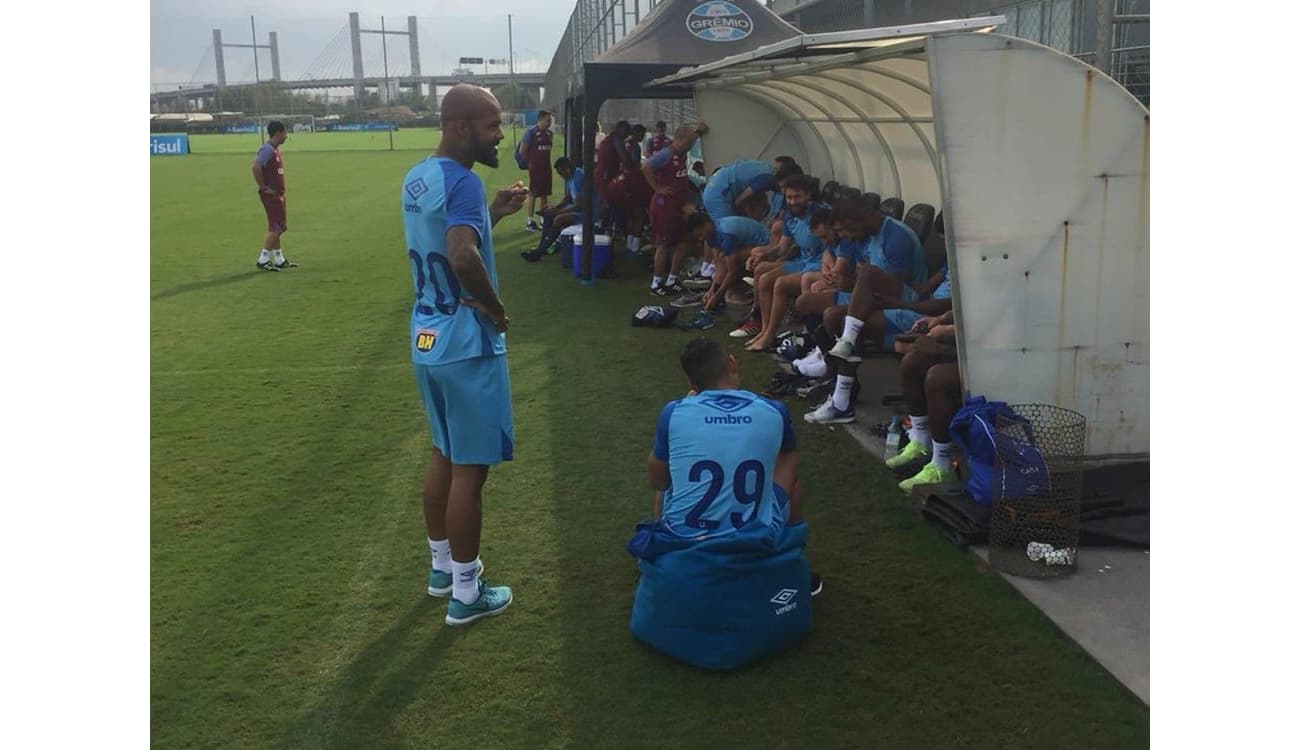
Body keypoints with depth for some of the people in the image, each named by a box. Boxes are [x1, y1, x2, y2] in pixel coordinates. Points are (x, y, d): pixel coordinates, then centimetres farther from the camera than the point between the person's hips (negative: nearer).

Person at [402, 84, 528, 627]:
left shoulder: (416, 178, 9)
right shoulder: (462, 182, -19)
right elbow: (463, 258, -35)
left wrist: (494, 213, 17)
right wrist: (496, 309, -20)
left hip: (426, 338, 9)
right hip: (466, 345, -9)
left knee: (445, 455, 21)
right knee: (469, 468, 2)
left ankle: (442, 567, 36)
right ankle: (466, 594, 14)